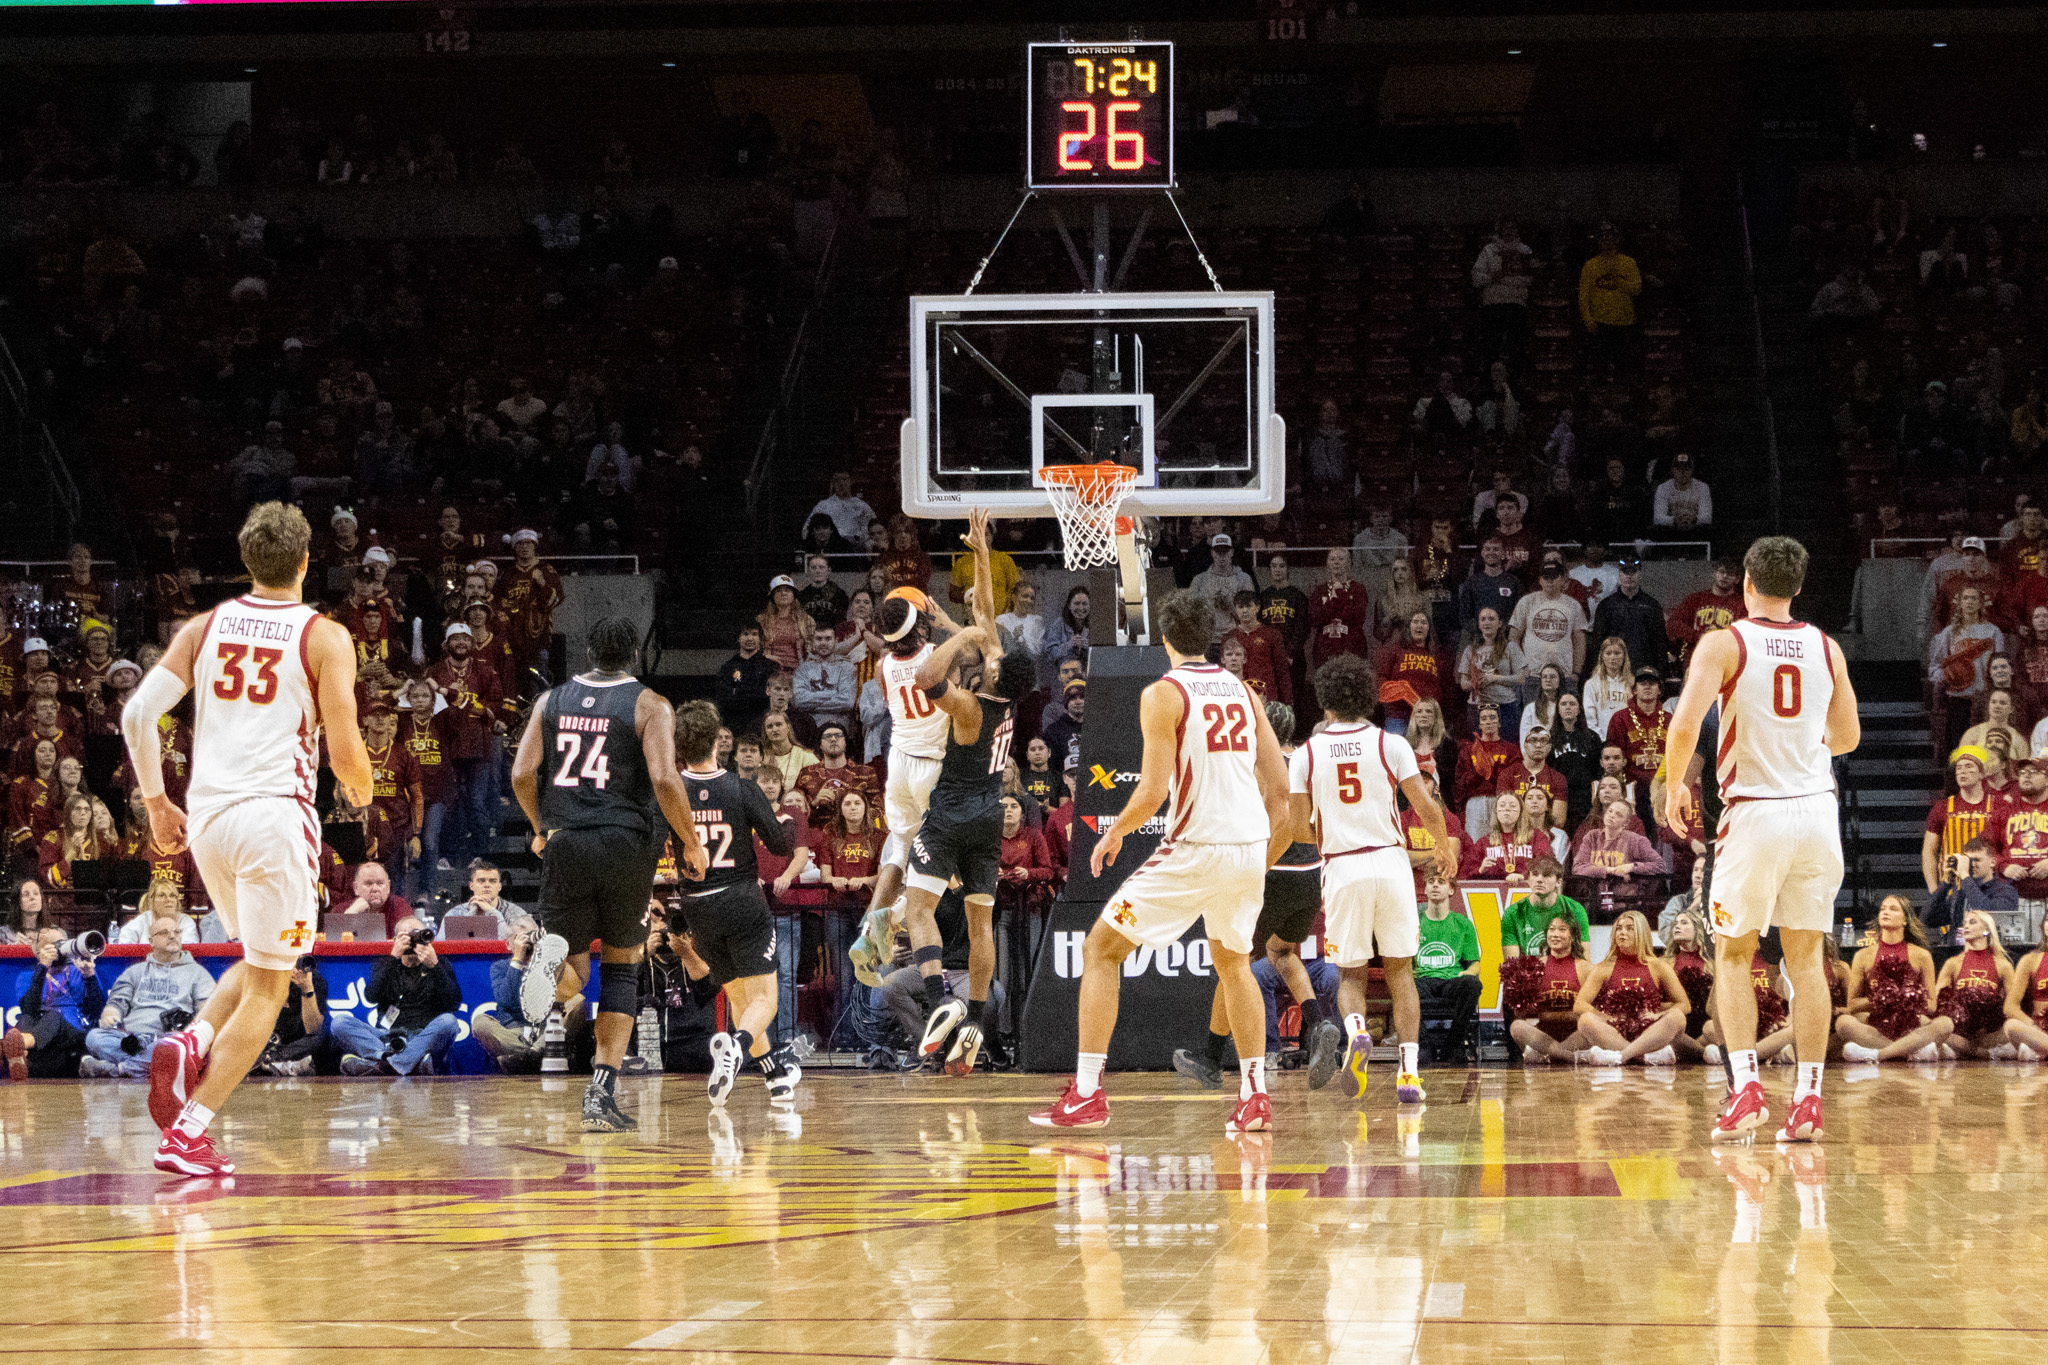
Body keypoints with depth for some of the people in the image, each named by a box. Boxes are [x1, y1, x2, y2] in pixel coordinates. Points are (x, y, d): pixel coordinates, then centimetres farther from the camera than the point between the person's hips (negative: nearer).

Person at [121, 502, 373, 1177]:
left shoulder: (204, 627, 9)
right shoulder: (324, 637, -2)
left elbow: (137, 715, 2)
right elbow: (345, 754, -6)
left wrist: (156, 803, 13)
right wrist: (360, 789, 16)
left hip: (207, 815, 5)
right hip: (277, 813, -5)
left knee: (261, 961, 26)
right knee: (266, 989, 3)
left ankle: (191, 1042, -1)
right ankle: (188, 1132, -7)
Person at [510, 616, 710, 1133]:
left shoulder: (552, 700, 10)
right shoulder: (649, 705, 1)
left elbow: (522, 773, 3)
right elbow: (664, 779, -12)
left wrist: (542, 830, 19)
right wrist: (692, 843, 0)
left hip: (565, 844, 2)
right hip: (627, 842, -2)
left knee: (573, 975, 12)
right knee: (622, 967, 14)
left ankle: (555, 956, -27)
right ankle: (602, 1094, 5)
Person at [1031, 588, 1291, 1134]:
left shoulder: (1163, 694, -6)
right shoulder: (1242, 691, 13)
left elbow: (1151, 794, -13)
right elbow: (1280, 786, 11)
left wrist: (1114, 833, 6)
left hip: (1195, 846, -6)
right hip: (1251, 845, 6)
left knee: (1101, 948, 6)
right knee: (1233, 962, 29)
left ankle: (1087, 1094, -2)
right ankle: (1254, 1098, 20)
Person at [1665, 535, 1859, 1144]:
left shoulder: (1724, 643, -7)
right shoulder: (1826, 648, 7)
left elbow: (1684, 726, -17)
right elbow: (1847, 737, 17)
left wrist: (1673, 785, 1)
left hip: (1755, 813, -3)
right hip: (1817, 808, 3)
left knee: (1732, 955, 10)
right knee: (1806, 957, 9)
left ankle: (1745, 1086, -5)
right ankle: (1808, 1100, 4)